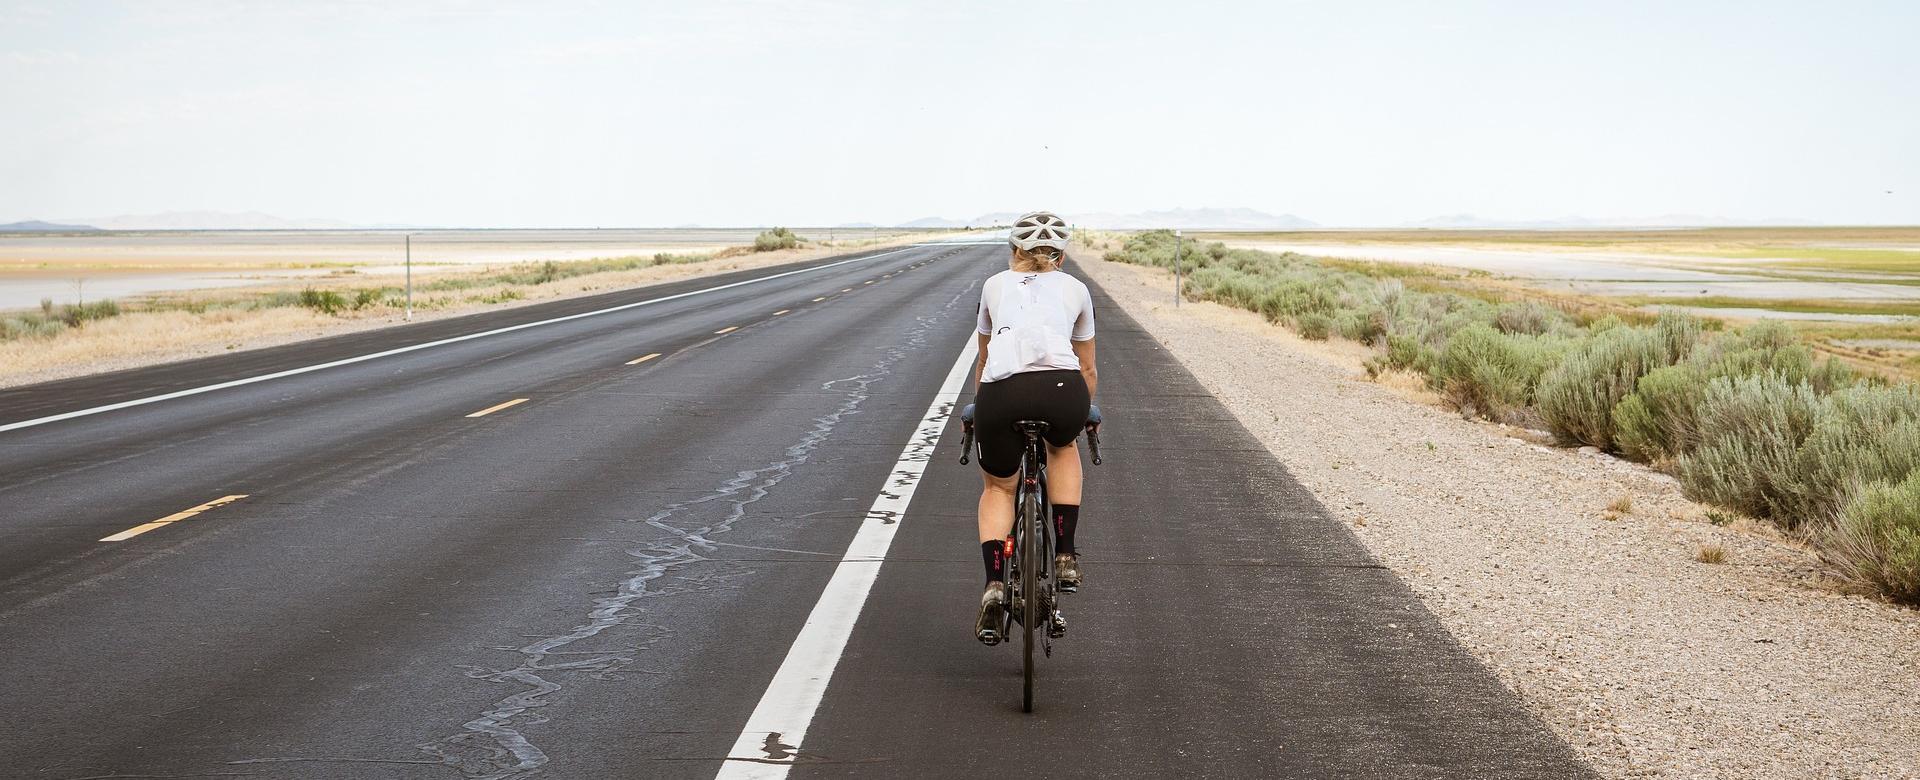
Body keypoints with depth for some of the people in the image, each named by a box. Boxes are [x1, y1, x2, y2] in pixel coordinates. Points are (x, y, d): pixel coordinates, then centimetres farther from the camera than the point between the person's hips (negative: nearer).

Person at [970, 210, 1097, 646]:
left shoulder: (995, 286, 30)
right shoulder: (1074, 289, 28)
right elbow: (1087, 369, 38)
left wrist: (982, 409, 59)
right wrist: (1080, 412, 57)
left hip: (1000, 394, 0)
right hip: (1062, 391, 0)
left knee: (998, 487, 25)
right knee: (1063, 449, 35)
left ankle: (994, 586, 6)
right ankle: (1065, 556, 25)